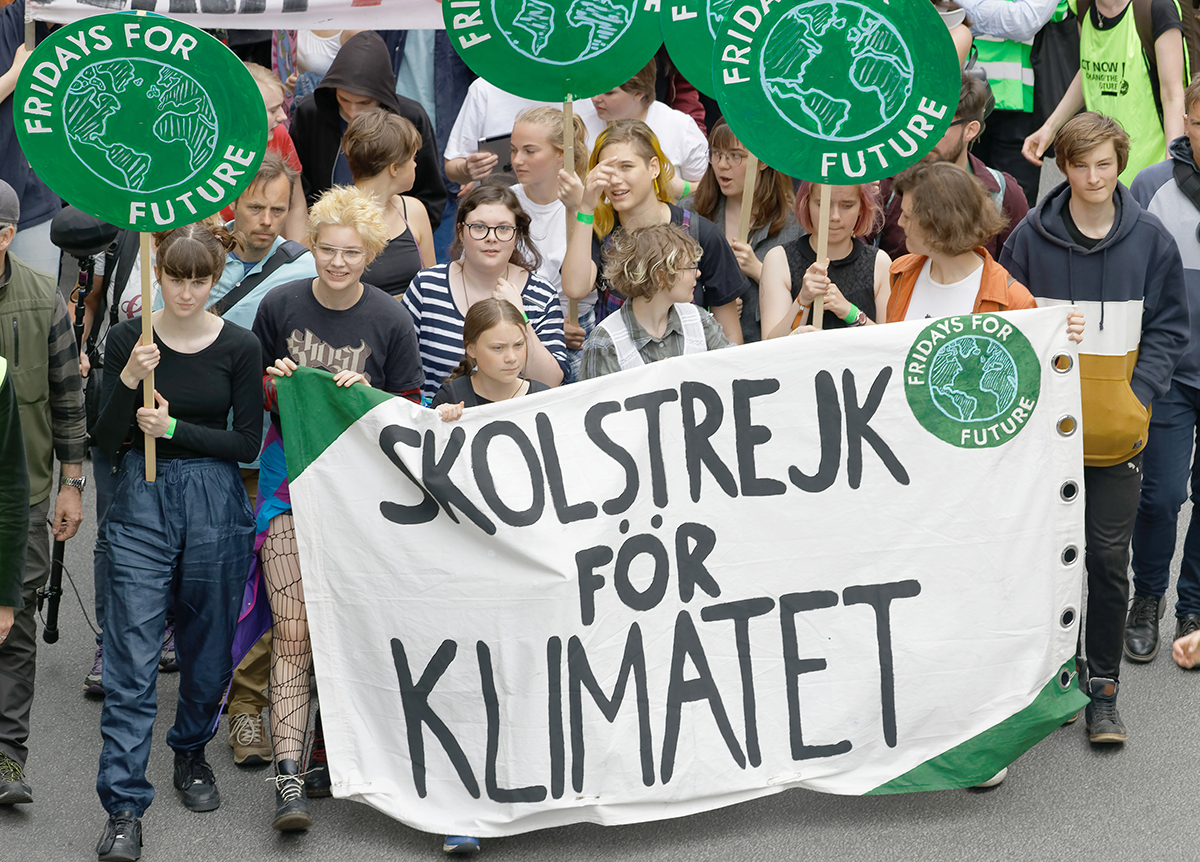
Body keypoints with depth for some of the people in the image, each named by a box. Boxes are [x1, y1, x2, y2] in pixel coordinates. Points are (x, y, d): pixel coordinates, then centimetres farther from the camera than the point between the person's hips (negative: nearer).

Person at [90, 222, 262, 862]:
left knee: (208, 648, 12)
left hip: (215, 503, 1)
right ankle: (124, 810, -7)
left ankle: (191, 753, 39)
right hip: (142, 502, -1)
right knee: (132, 659, -7)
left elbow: (247, 443, -2)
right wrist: (128, 382, -20)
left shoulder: (239, 347, -2)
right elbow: (106, 441, -3)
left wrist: (174, 429, -14)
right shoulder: (127, 340, -3)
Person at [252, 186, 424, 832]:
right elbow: (255, 395, 12)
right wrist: (276, 385, -10)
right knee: (292, 631, -10)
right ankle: (289, 778, -16)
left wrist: (364, 395, -14)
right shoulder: (280, 306, 1)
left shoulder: (390, 320, -2)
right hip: (291, 475, 0)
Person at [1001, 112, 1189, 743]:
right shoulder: (1031, 236, -1)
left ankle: (1102, 690, 11)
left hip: (1117, 431, 0)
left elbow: (1169, 328, 5)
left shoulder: (1149, 238, 1)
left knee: (1109, 560, 1)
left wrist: (1139, 395, -7)